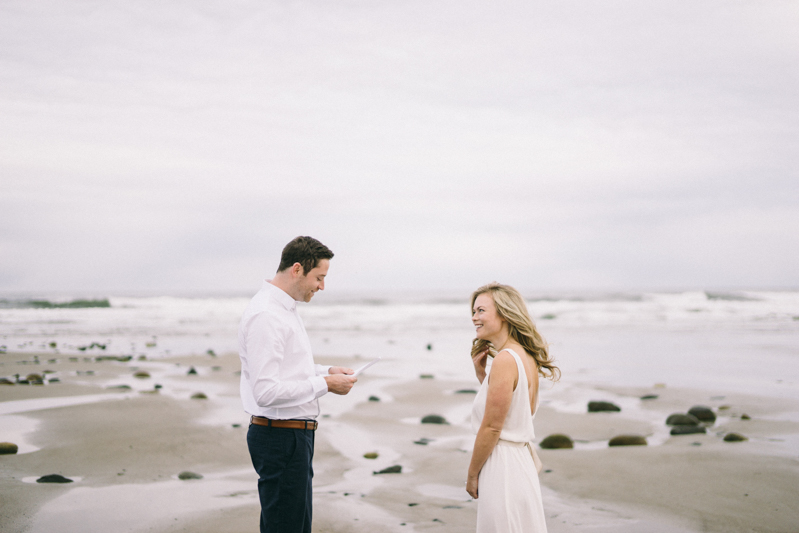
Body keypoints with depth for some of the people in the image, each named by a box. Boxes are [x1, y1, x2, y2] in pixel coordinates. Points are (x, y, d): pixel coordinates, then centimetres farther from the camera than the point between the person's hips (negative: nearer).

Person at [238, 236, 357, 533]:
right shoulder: (265, 316, -20)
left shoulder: (285, 308, 13)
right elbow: (266, 392, -26)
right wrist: (324, 384, -19)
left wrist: (326, 371, 10)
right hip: (280, 438, -11)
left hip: (296, 434, 11)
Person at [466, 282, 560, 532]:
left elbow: (491, 427, -18)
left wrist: (472, 475, -7)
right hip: (522, 458, 9)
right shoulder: (527, 358, 9)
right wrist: (481, 371, 12)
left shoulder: (505, 360, -18)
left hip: (502, 465, -9)